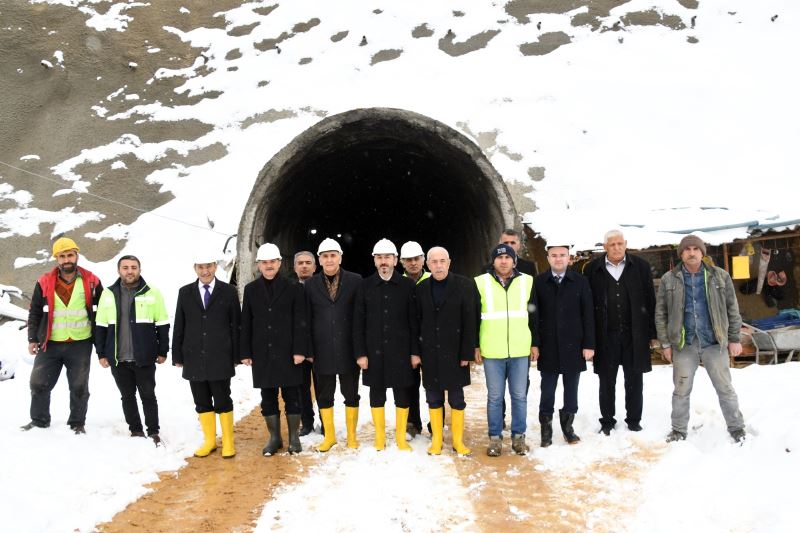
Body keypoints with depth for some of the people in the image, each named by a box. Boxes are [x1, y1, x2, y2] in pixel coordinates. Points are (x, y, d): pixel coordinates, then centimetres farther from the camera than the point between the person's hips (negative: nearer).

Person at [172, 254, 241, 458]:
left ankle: (228, 442, 15)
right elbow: (179, 326, 8)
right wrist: (177, 356, 4)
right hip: (194, 359, 3)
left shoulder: (229, 292, 2)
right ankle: (209, 441, 22)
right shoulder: (185, 292, 8)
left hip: (220, 358, -2)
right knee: (202, 403, 9)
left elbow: (236, 325, 1)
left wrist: (236, 356, -3)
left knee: (223, 402, 2)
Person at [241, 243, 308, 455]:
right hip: (262, 353, 2)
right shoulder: (251, 290, 8)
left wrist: (299, 350, -10)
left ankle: (294, 437, 15)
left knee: (291, 395, 4)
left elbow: (300, 322, -3)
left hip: (287, 352, -2)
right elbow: (246, 323, 8)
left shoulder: (293, 288, 0)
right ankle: (274, 438, 17)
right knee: (268, 397, 7)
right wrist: (245, 353, 3)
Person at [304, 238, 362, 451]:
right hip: (322, 351, 2)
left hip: (348, 350, -1)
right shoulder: (311, 284, 4)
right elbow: (307, 320, 4)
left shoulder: (355, 281, -1)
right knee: (324, 395, 9)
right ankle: (329, 435, 22)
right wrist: (308, 350, 0)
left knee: (351, 394, 8)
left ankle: (352, 435, 21)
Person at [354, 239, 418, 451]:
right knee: (377, 394, 8)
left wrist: (415, 351, -3)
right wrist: (360, 353, -3)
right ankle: (379, 439, 18)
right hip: (374, 351, 1)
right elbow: (358, 323, 3)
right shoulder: (365, 286, 3)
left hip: (400, 351, -1)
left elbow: (414, 321, 0)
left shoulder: (407, 285, 0)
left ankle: (401, 438, 16)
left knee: (402, 394, 4)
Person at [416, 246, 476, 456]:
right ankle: (436, 439, 21)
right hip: (430, 354, 3)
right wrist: (415, 352, 2)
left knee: (456, 399, 5)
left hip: (454, 353, -2)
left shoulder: (464, 285, -5)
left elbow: (470, 321, -7)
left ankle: (458, 440, 17)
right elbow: (416, 322, 7)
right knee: (434, 399, 9)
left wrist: (467, 353, -10)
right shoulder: (421, 288, 4)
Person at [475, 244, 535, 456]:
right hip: (492, 351, -1)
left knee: (519, 395, 7)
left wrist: (535, 343, 7)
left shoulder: (527, 282, 5)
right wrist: (475, 346, 1)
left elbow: (534, 315, 10)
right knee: (495, 397, 6)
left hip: (520, 351, 1)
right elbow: (473, 317, 4)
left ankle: (518, 436, 19)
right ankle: (495, 437, 16)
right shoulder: (481, 283, 0)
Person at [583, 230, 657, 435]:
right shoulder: (592, 269, 0)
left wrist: (653, 333, 1)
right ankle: (607, 421, 20)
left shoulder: (640, 266, 2)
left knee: (634, 380, 9)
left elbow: (650, 301, 3)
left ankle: (633, 420, 21)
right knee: (607, 381, 8)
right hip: (605, 335, 0)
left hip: (635, 334, 0)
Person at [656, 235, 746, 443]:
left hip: (715, 342, 0)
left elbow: (732, 309, 6)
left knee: (725, 388, 8)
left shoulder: (720, 276, 2)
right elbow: (661, 313, 4)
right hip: (683, 344, 0)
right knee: (681, 390, 9)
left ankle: (736, 427, 22)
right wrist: (665, 343, 1)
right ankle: (679, 429, 22)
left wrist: (734, 338, 3)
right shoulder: (669, 279, 1)